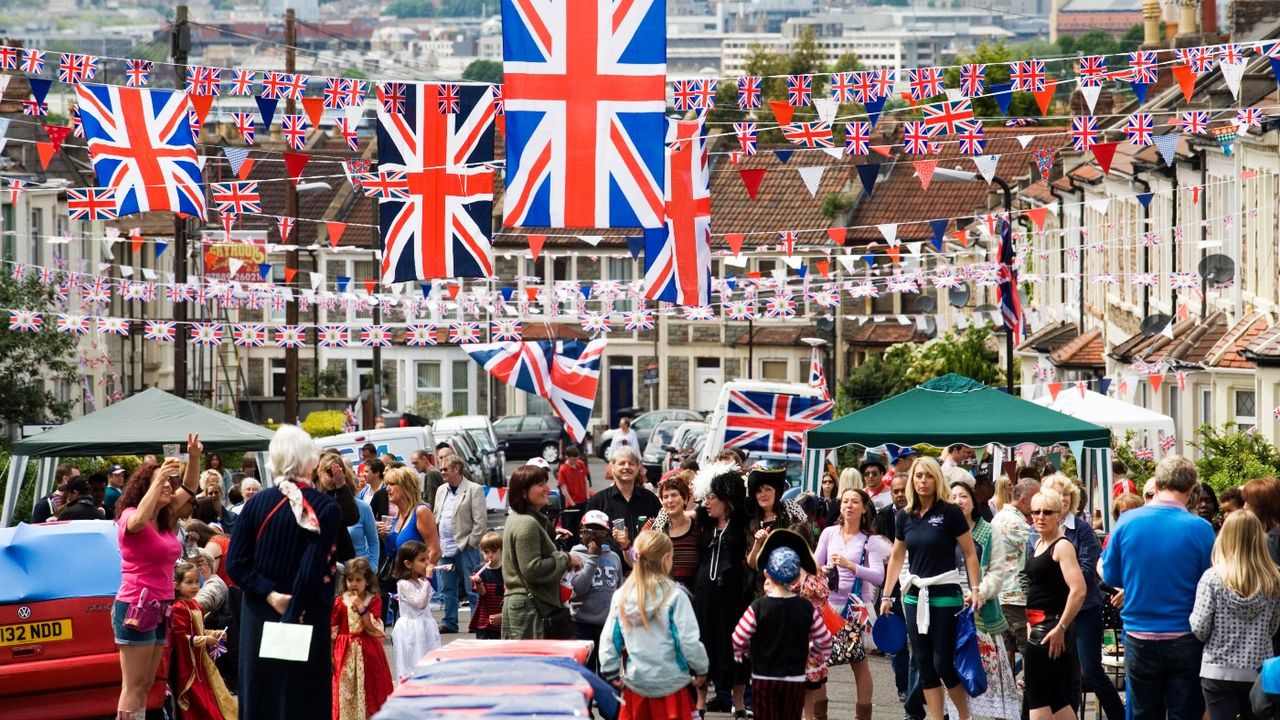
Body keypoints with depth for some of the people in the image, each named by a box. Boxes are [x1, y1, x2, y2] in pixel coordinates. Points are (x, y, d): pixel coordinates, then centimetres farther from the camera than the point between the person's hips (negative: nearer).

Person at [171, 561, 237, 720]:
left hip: (201, 657, 9)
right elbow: (181, 637, -24)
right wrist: (205, 640, -19)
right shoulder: (178, 609, -19)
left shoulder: (195, 605, 9)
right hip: (187, 661, -9)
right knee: (196, 695, -3)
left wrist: (214, 634, 5)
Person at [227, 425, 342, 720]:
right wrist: (294, 612, -13)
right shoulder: (326, 509, -10)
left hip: (259, 618, 3)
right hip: (307, 618, -3)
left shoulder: (256, 504, 0)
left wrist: (270, 595, -6)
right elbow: (313, 569, -17)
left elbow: (236, 565, -4)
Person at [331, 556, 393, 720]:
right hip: (345, 653, 1)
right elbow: (332, 631, 4)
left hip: (367, 652, -1)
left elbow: (376, 630, -11)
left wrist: (361, 609, -19)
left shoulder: (374, 601, -2)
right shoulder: (339, 602, 1)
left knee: (368, 691, 4)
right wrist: (331, 655, 1)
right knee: (345, 691, 2)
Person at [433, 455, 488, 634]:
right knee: (447, 588, 11)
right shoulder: (441, 490, 15)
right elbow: (436, 518, 19)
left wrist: (470, 543, -12)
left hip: (465, 548, -7)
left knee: (472, 589, -4)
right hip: (445, 549, 7)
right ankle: (449, 622, 18)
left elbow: (480, 520, -9)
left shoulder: (474, 490, -6)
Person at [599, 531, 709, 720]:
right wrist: (701, 669, 4)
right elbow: (688, 640, -12)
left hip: (635, 682, 4)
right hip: (671, 683, -4)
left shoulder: (621, 596, 0)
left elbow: (608, 640, 4)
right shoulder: (674, 596, -13)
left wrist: (612, 673, 15)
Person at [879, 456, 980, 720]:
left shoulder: (950, 512, -7)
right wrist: (886, 596, 15)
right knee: (924, 664, 5)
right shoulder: (905, 516, 6)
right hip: (915, 595, 5)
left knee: (943, 663, -7)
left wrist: (974, 589, -13)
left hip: (945, 594, -5)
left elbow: (970, 554, -4)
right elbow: (896, 558, 15)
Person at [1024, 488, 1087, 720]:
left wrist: (1060, 628, -22)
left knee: (1036, 696, -6)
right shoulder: (1039, 544, 14)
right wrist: (1030, 623, 18)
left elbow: (1078, 590, -24)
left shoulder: (1062, 546, -13)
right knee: (1060, 699, 10)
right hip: (1038, 627, 9)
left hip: (1051, 629, -9)